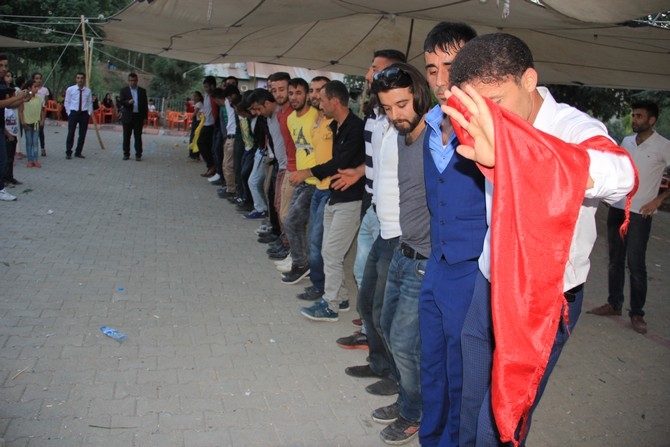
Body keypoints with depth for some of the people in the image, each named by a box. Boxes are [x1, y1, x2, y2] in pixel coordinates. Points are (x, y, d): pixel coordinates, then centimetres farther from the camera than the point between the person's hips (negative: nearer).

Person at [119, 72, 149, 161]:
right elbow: (121, 102, -5)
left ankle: (138, 155, 4)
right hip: (127, 117, 0)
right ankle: (126, 154, 13)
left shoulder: (142, 91, 9)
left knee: (138, 137, 0)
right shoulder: (124, 90, 6)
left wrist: (145, 117, 3)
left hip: (138, 117, 0)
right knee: (126, 136, 4)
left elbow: (145, 105, 9)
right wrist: (128, 102, -26)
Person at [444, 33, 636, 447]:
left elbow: (620, 176, -47)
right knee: (471, 409, 18)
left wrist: (506, 153, -60)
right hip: (490, 285, 6)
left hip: (545, 299, -5)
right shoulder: (492, 132, -5)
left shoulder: (575, 128, -21)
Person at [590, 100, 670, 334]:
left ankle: (637, 313, 6)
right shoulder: (626, 141, 9)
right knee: (615, 260, 12)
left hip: (640, 213, -5)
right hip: (617, 208, 5)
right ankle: (614, 303, 23)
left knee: (636, 264, -4)